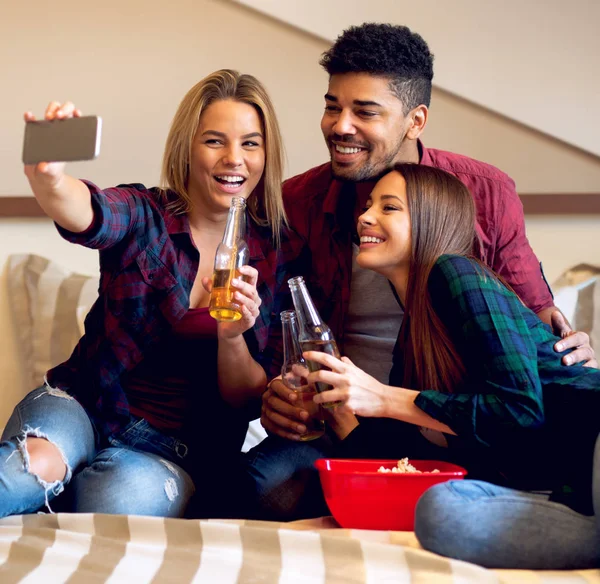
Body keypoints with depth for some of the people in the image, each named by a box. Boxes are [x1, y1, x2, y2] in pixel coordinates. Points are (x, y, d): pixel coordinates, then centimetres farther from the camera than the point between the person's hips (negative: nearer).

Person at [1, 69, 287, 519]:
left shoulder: (272, 254, 2)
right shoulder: (145, 216, -2)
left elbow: (245, 403, 3)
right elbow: (84, 213, -29)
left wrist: (232, 338, -19)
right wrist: (45, 171, -52)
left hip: (175, 447, 1)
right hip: (84, 407, -1)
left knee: (120, 496, -33)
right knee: (41, 462, -35)